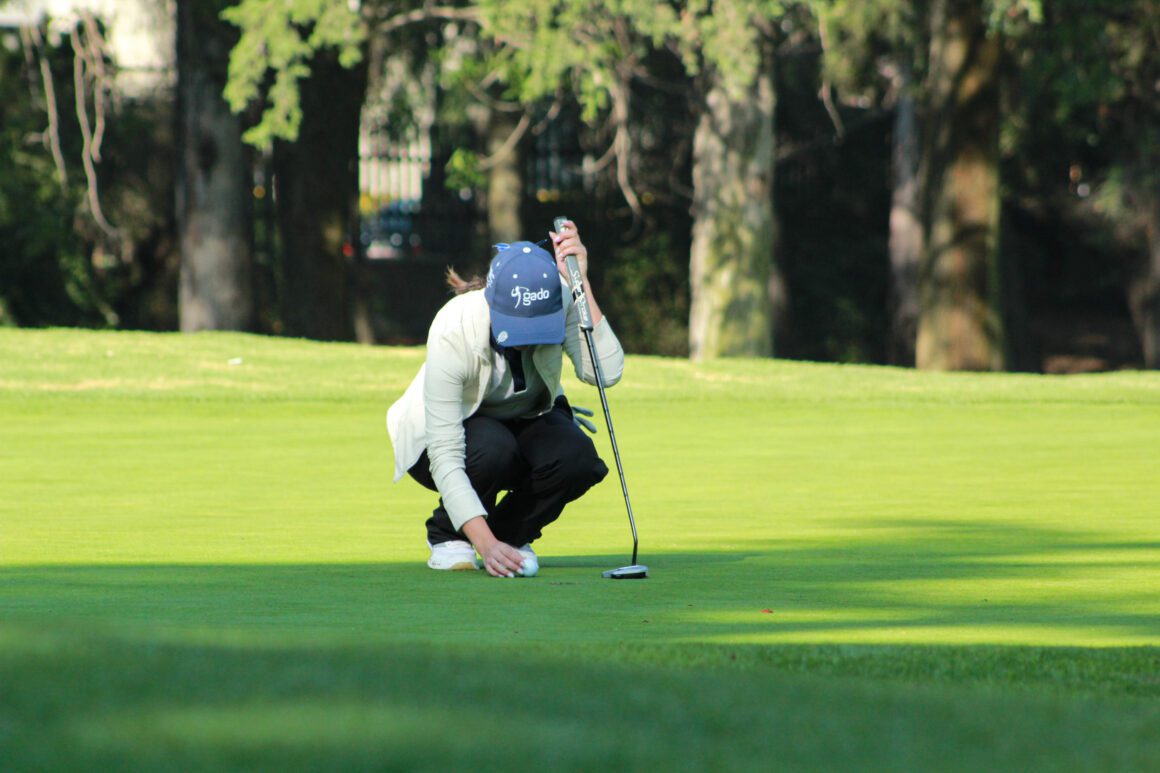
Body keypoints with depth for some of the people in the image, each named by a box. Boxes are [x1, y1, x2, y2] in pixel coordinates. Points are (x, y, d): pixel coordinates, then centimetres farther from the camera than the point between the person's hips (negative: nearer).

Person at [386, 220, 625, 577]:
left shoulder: (561, 301, -27)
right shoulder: (453, 332, -37)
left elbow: (607, 371, -39)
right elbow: (445, 457, -39)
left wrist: (581, 283, -43)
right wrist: (486, 545, -48)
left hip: (524, 420, 3)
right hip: (448, 428, -3)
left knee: (577, 459, -29)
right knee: (493, 450, -37)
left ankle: (512, 533, 1)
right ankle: (446, 536, -6)